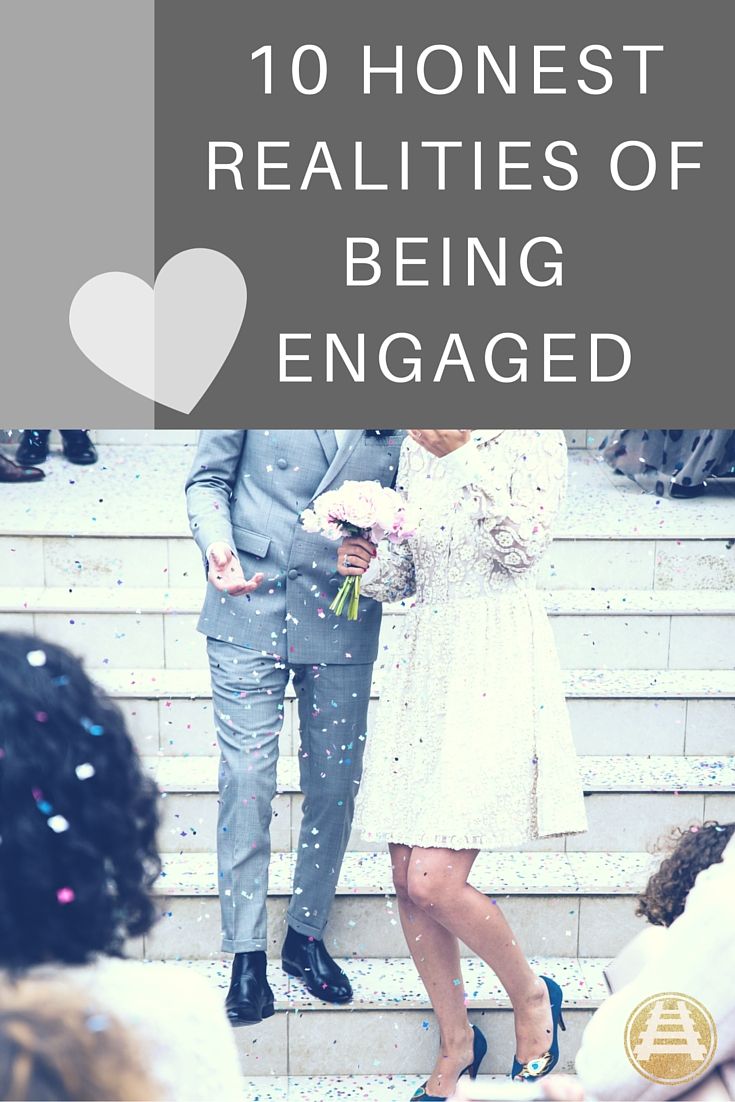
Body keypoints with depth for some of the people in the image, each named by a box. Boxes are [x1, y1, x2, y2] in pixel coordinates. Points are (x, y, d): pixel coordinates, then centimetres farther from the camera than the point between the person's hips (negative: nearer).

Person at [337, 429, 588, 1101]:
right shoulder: (416, 452, 12)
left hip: (497, 669, -6)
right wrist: (369, 566, -4)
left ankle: (532, 995, 16)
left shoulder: (533, 439, -6)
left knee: (435, 881, -12)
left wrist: (476, 458, -22)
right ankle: (457, 1042, 26)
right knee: (408, 880, 6)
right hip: (422, 665, 7)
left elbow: (523, 550, -18)